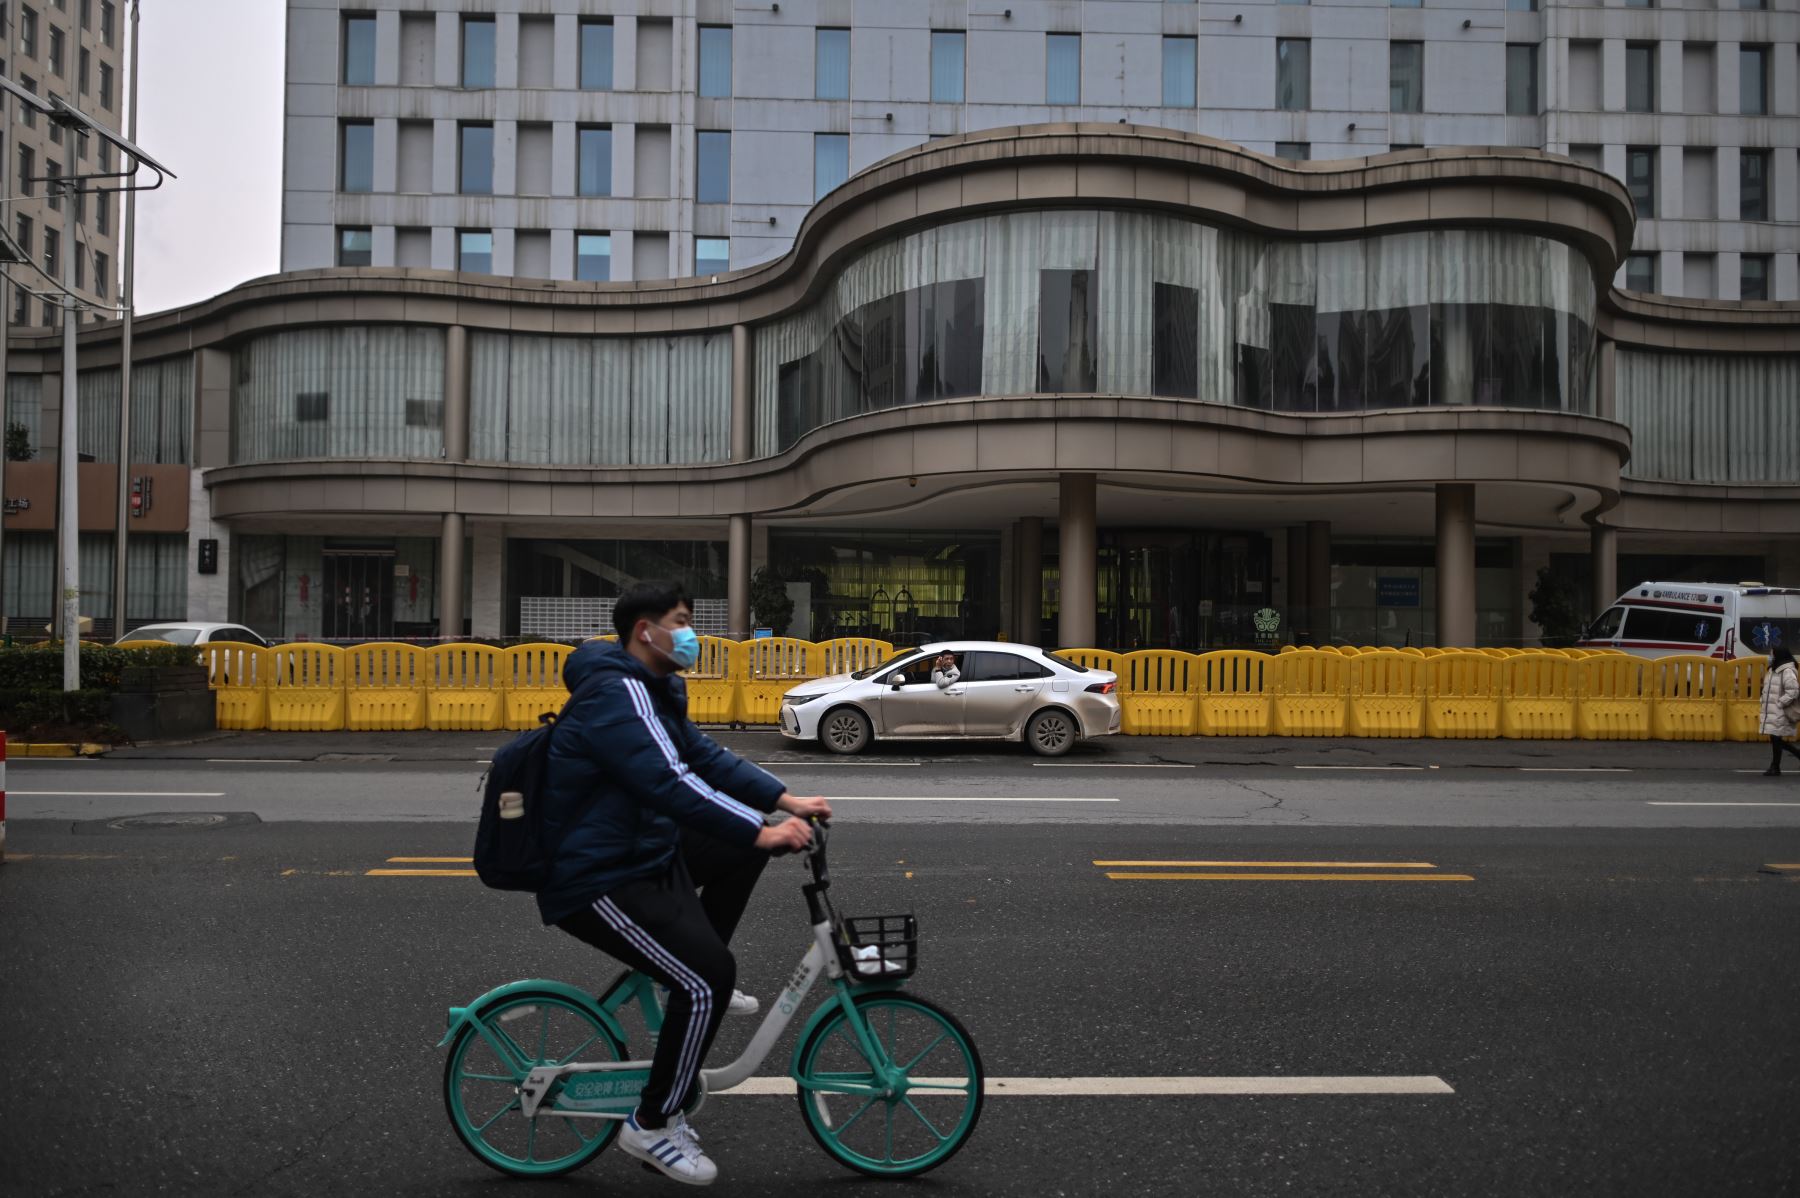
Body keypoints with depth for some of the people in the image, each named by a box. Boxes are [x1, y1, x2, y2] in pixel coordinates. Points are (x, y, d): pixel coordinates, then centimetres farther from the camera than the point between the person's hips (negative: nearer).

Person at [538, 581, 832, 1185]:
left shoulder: (652, 692, 12)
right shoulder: (617, 694, -22)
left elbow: (707, 757, 13)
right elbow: (670, 784, -32)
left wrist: (786, 801, 3)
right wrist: (761, 832, -33)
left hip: (643, 852, 10)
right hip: (596, 884, -10)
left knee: (744, 837, 9)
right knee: (708, 979, -18)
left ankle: (695, 973, 17)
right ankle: (651, 1127, 0)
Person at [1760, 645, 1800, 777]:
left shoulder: (1787, 671, -15)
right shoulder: (1774, 670, 15)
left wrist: (1779, 703, -19)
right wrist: (1765, 703, 12)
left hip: (1780, 714, -9)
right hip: (1772, 713, 9)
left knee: (1776, 739, -3)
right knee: (1775, 740, 11)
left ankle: (1775, 768, 5)